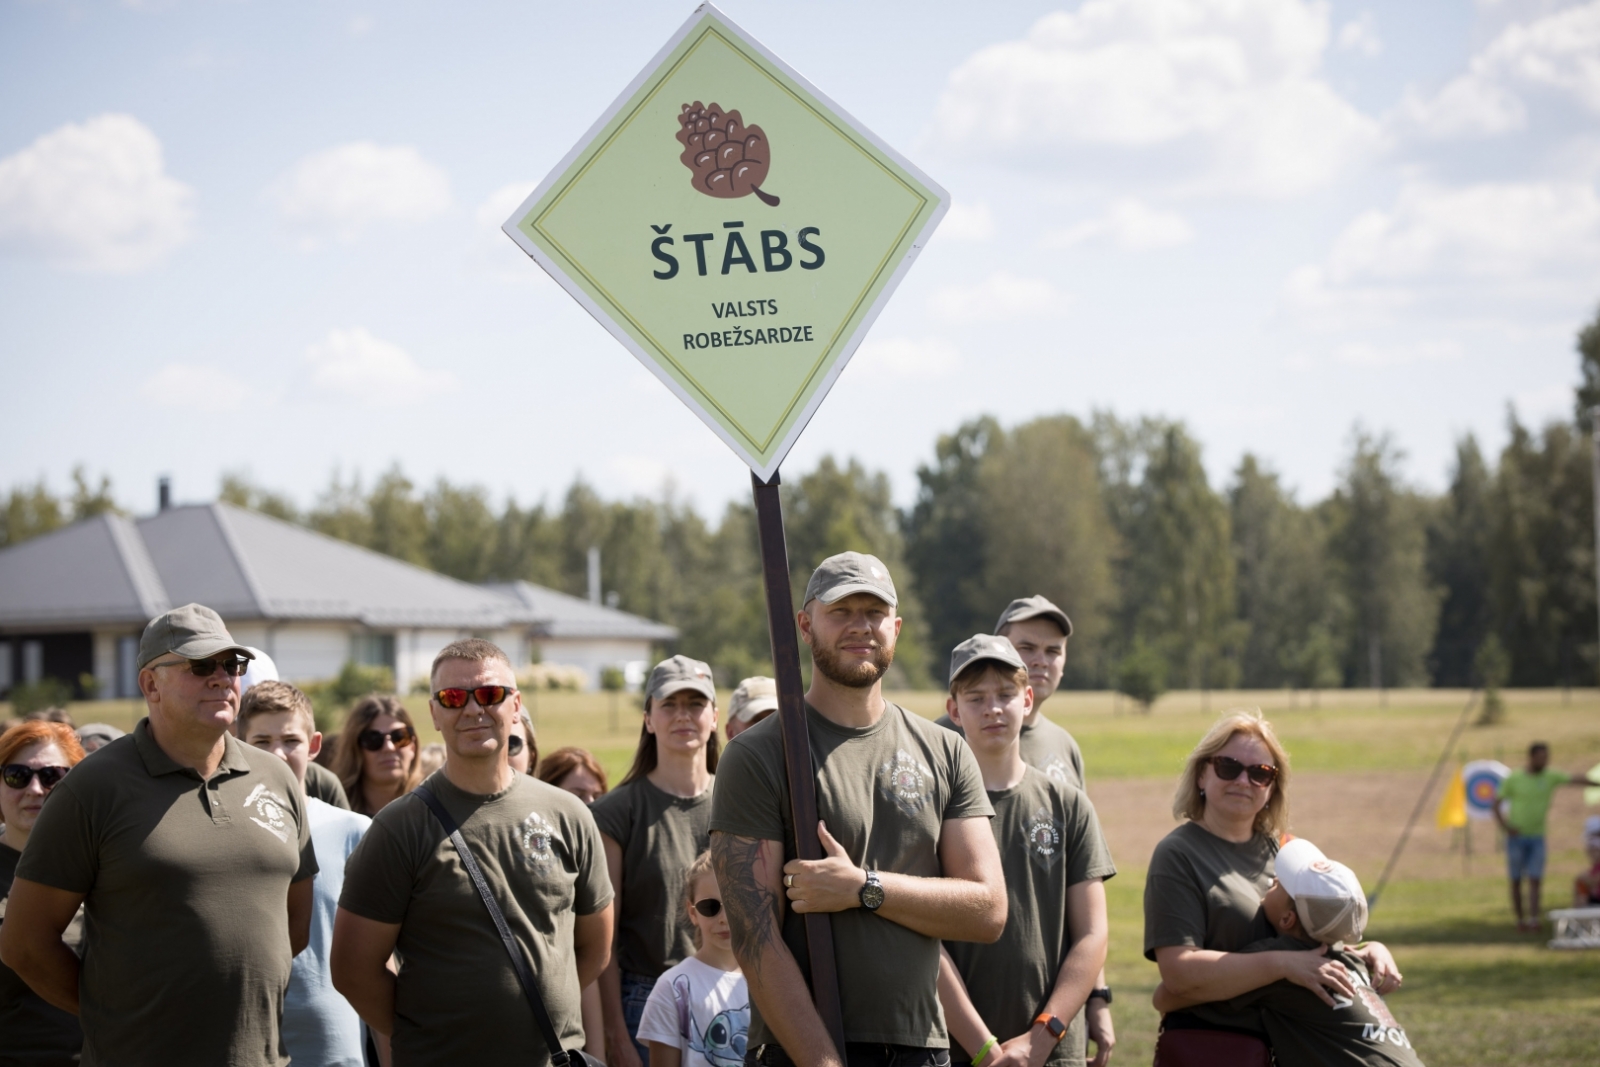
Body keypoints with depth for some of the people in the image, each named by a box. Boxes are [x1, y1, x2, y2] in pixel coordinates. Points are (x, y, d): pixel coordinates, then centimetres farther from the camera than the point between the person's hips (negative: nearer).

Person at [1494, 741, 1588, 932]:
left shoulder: (1550, 777, 0)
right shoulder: (1513, 779, -6)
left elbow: (1574, 780, -14)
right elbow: (1496, 804, -2)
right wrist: (1504, 825, -17)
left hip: (1537, 838, 1)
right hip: (1516, 837, -1)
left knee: (1535, 880, -8)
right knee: (1516, 880, 4)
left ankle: (1534, 919, -14)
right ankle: (1520, 919, 13)